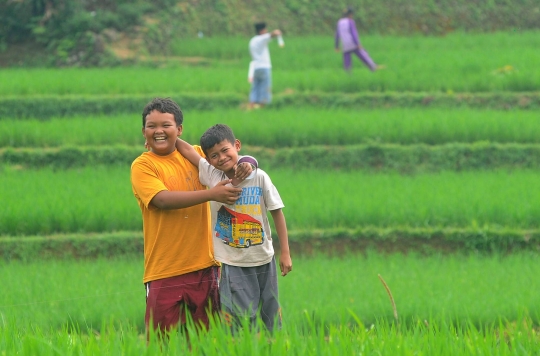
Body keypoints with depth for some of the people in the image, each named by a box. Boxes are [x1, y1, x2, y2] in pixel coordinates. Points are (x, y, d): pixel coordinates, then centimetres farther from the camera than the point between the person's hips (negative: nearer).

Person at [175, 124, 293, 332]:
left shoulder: (259, 177, -8)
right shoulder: (211, 175, -6)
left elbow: (277, 213, -3)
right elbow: (187, 149, 0)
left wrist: (285, 253, -3)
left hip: (263, 260, 1)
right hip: (232, 264, -1)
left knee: (270, 319, 11)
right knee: (239, 318, -6)